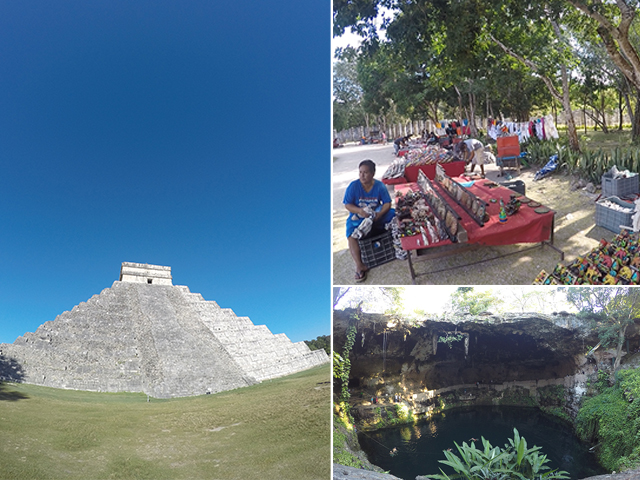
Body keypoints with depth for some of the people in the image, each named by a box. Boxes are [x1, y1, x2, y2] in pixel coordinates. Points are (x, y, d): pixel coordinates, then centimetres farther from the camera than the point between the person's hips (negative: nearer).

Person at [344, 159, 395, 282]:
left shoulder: (380, 186, -7)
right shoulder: (353, 186, -12)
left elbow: (387, 203, -7)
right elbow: (347, 204, -10)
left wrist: (379, 214, -26)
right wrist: (360, 211, -28)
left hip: (377, 214, 2)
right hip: (357, 216, -2)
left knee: (395, 215, -19)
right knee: (351, 236, -29)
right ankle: (359, 265, -26)